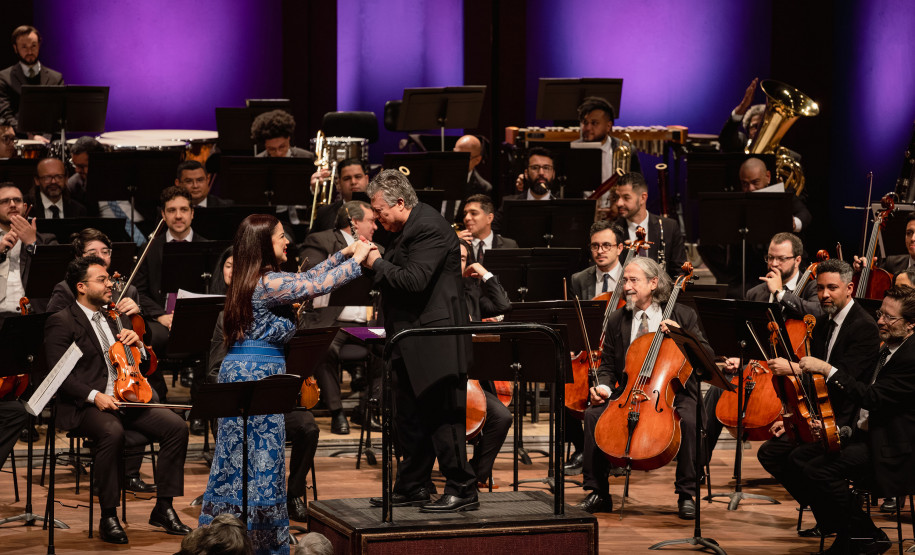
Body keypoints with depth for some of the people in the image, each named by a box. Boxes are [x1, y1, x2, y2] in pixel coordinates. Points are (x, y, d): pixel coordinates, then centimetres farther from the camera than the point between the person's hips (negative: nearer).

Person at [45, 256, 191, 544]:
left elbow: (139, 365, 25)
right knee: (112, 432, -38)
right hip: (84, 407, -7)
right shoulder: (61, 322, -1)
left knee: (176, 426, -16)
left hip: (125, 400, 7)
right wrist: (94, 396, -23)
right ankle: (108, 517, -27)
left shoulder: (112, 318, 21)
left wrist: (137, 344, 3)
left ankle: (163, 508, -8)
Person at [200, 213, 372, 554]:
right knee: (262, 460, -2)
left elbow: (304, 281, 22)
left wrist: (342, 255, 23)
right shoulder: (270, 283, -15)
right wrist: (356, 260, -2)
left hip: (236, 372, 9)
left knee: (235, 459, 12)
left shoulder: (252, 280, 13)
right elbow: (317, 286, -15)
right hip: (260, 372, -9)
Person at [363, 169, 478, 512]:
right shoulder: (407, 229, 15)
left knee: (442, 418, -7)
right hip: (413, 345, 11)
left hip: (435, 340, -11)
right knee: (409, 418, 16)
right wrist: (375, 262, 6)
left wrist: (378, 264, -15)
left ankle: (462, 490, -1)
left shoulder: (429, 228, -17)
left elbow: (413, 281, -25)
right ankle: (412, 487, 25)